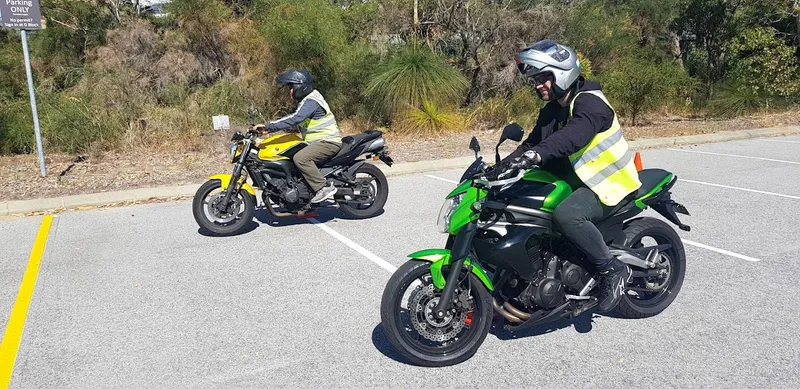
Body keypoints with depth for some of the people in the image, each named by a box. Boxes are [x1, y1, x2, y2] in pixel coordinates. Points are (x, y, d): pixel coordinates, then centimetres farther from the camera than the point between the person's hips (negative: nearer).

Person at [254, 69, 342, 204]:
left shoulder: (311, 101, -17)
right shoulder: (306, 100, 17)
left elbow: (294, 119, -31)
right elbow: (292, 117, 20)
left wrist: (268, 127, -31)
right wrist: (268, 127, 10)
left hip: (328, 142, -11)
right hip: (318, 141, 11)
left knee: (300, 158, -30)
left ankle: (324, 188, -25)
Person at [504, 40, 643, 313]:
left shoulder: (590, 102, -19)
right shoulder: (552, 110, 11)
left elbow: (576, 133, -39)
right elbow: (533, 142, 9)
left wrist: (537, 154, -54)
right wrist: (503, 166, -6)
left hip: (610, 183, -10)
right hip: (580, 177, 10)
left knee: (566, 215, -33)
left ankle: (613, 270, -16)